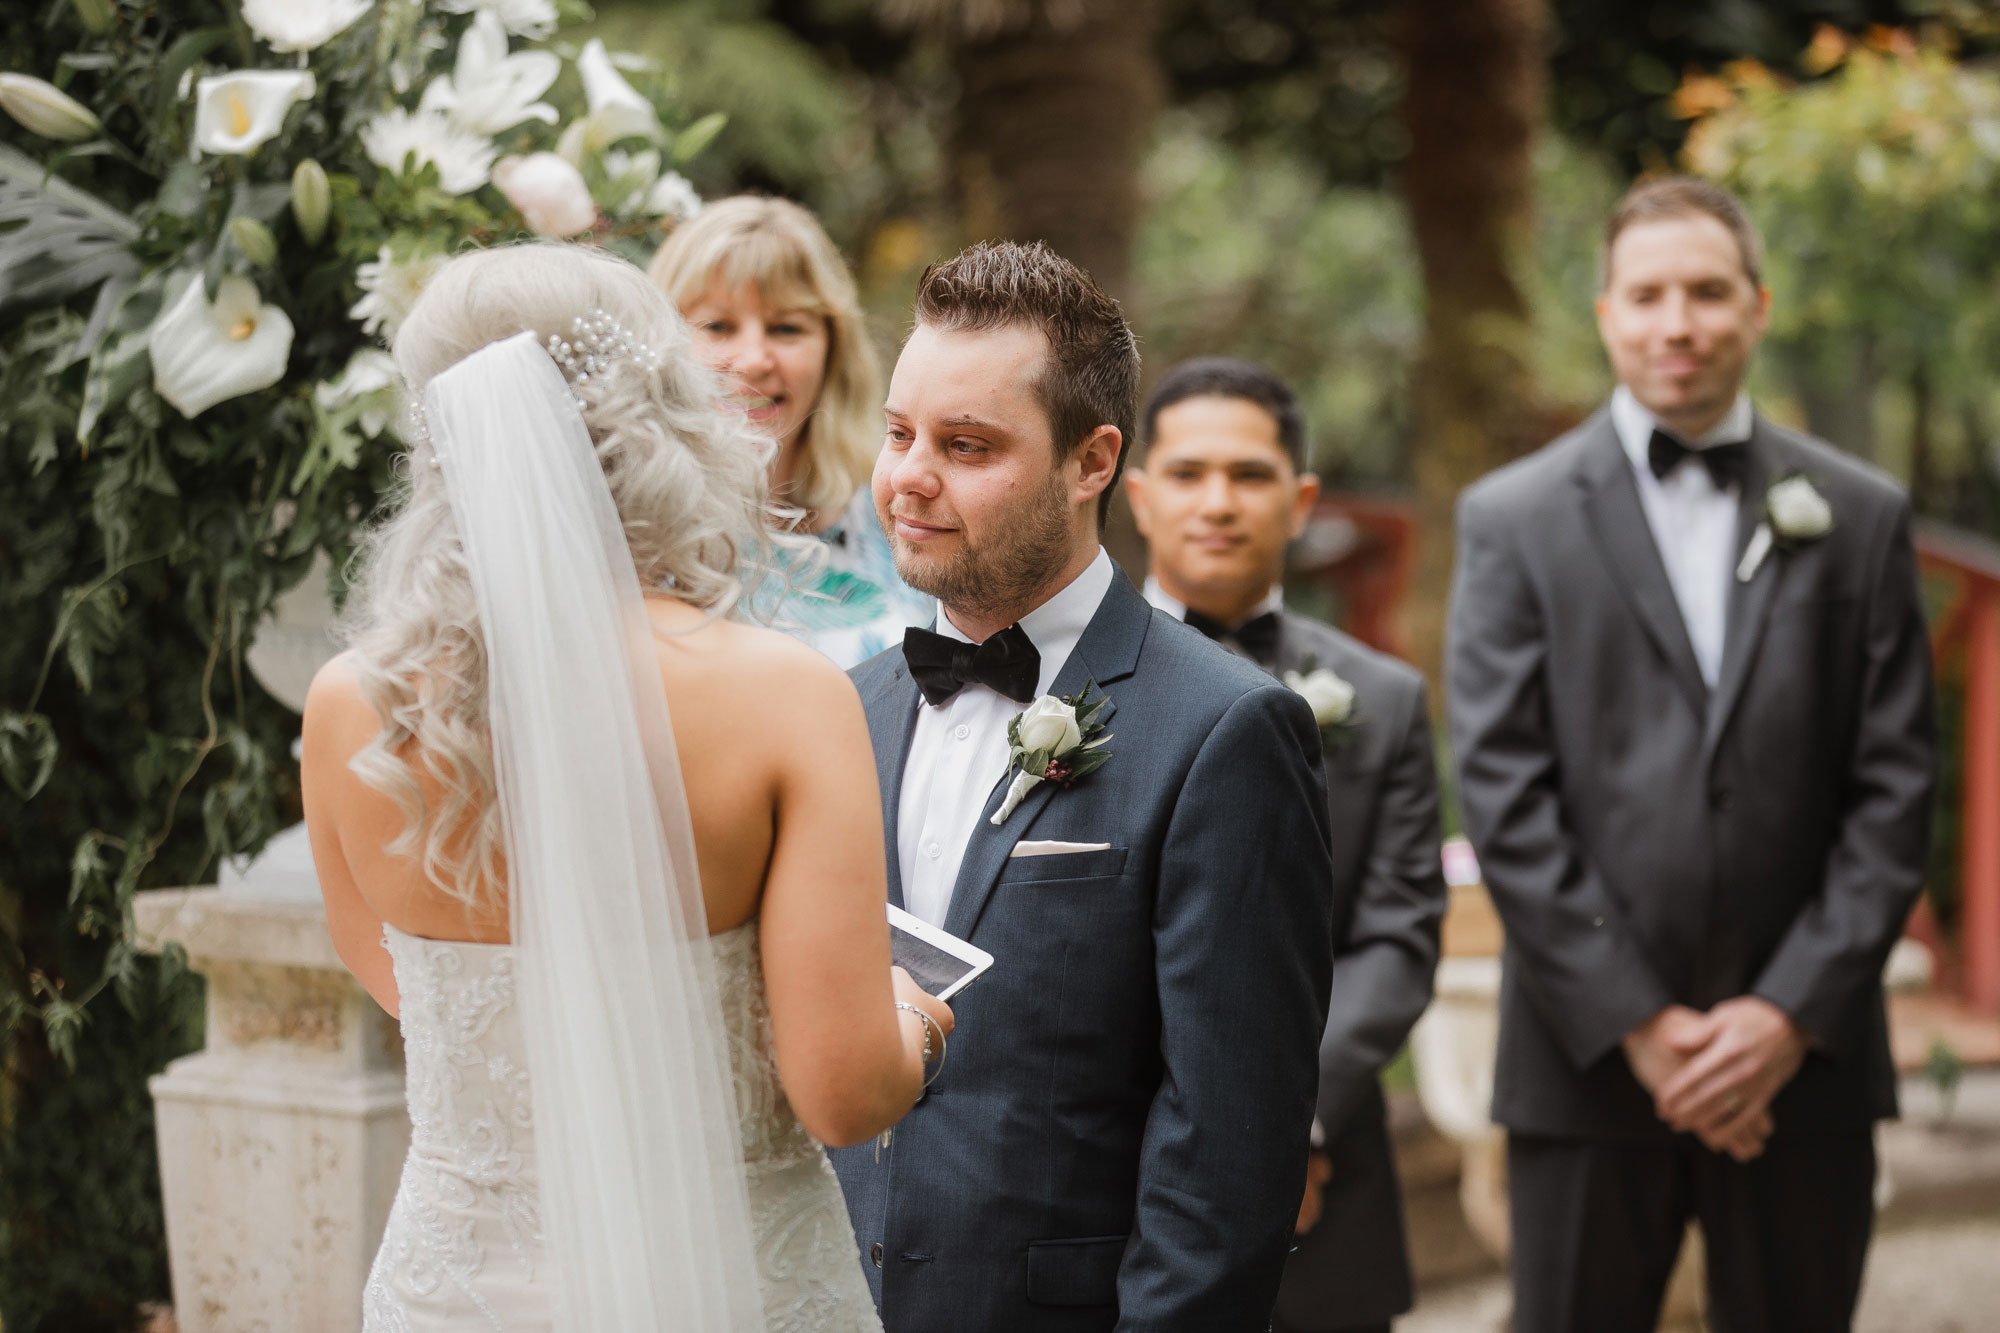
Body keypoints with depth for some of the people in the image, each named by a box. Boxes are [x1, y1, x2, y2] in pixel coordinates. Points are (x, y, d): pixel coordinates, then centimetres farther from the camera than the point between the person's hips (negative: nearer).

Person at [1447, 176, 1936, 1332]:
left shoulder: (1860, 518, 7)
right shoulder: (1515, 519, 3)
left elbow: (1895, 790, 3)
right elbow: (1503, 794, -4)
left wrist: (1792, 1013, -8)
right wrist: (1634, 1022, -10)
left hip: (1803, 1057, 1)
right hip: (1592, 1058, -1)